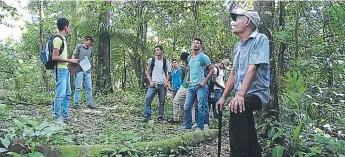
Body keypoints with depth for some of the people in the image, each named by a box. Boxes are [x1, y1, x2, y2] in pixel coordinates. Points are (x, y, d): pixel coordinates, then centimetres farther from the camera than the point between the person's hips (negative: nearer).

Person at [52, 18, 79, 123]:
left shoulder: (63, 39, 17)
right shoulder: (58, 39, -13)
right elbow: (54, 57, -19)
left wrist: (71, 61, 17)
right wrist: (69, 60, -17)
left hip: (65, 69, 10)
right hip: (60, 70, -10)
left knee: (67, 93, 14)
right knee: (60, 94, -8)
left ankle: (65, 115, 22)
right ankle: (58, 118, -2)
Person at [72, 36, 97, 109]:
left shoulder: (90, 48, 19)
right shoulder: (79, 46, 7)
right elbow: (74, 55, 2)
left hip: (87, 70, 5)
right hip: (79, 70, -5)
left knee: (89, 88, 3)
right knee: (78, 87, -7)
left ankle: (89, 103, 8)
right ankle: (76, 103, -2)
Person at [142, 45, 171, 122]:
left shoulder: (166, 61, 5)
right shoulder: (151, 60, 5)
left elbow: (169, 72, 11)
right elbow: (147, 72, 9)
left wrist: (166, 81, -4)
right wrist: (150, 81, -3)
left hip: (162, 84, 0)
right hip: (153, 84, 0)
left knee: (162, 101, 5)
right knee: (148, 99, -12)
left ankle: (160, 116, 15)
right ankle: (147, 116, -6)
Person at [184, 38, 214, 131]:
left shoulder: (203, 57, -5)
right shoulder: (190, 57, 14)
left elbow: (211, 70, -5)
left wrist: (204, 81, -11)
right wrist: (187, 79, 12)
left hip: (200, 86, -6)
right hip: (191, 86, 6)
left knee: (201, 107, -3)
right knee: (187, 107, 6)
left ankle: (200, 127, 6)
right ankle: (187, 126, 17)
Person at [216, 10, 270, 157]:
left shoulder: (260, 39, -9)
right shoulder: (237, 46, 15)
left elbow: (253, 68, -22)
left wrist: (240, 95, -31)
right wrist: (223, 97, 13)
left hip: (257, 93, -8)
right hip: (243, 96, 9)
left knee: (237, 109, -36)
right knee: (248, 138, 12)